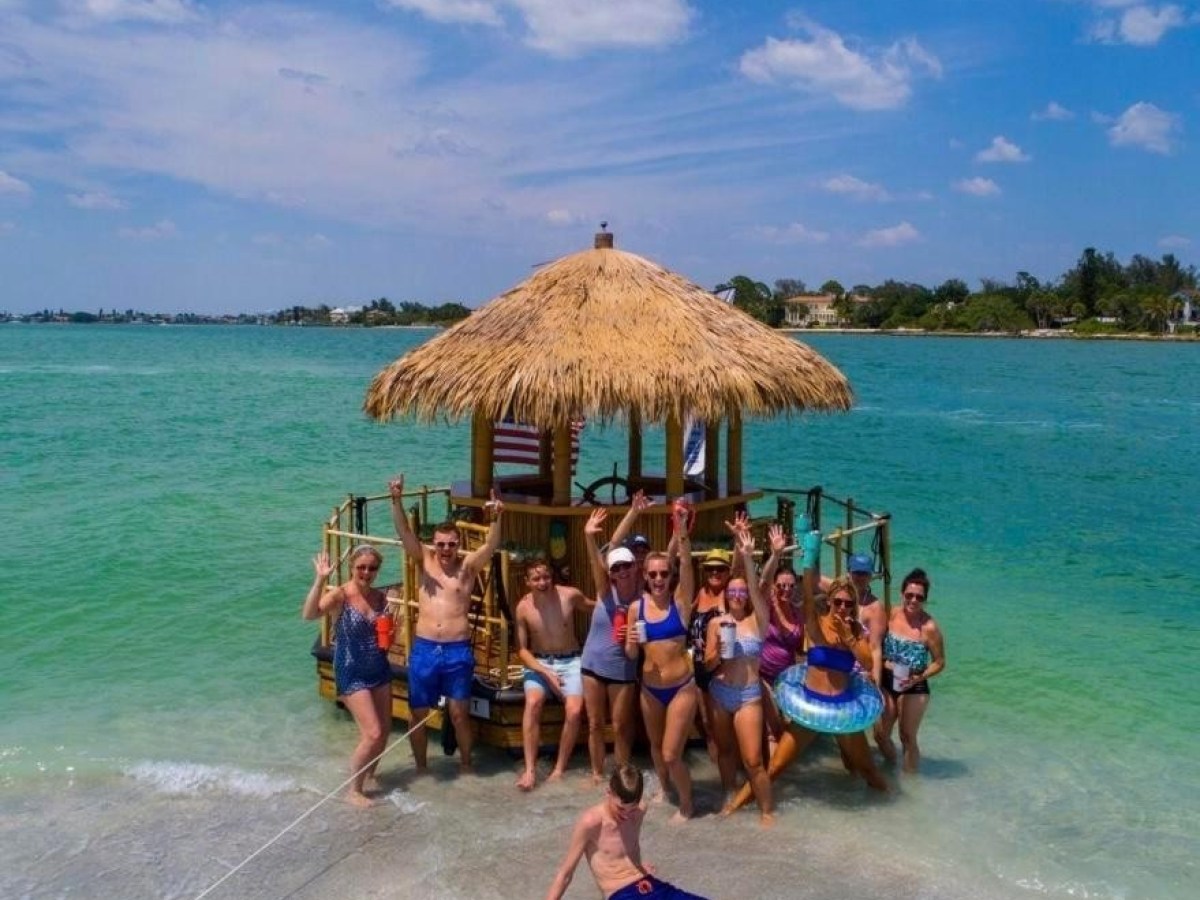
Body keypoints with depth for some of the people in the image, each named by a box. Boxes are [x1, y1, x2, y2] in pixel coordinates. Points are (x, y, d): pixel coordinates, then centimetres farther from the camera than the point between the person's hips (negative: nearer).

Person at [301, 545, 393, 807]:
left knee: (385, 731, 12)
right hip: (352, 674, -6)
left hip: (380, 671, 6)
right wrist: (321, 579, -42)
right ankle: (354, 790, 9)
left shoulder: (381, 597, 1)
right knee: (373, 734, -10)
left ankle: (369, 776, 36)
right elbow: (309, 614, -35)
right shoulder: (340, 595, -16)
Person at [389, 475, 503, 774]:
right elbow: (405, 533, -8)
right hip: (424, 649, 2)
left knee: (459, 713, 6)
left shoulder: (468, 566, 1)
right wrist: (397, 501, -25)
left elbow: (491, 545, -15)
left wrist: (496, 519, -34)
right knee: (419, 713, 10)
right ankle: (421, 766, 28)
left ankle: (465, 764, 26)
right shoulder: (424, 560, 5)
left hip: (458, 650, -1)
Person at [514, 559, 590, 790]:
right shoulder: (523, 607, -10)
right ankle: (530, 769, -24)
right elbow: (521, 649, -4)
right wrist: (545, 672, -18)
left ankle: (560, 769, -8)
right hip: (538, 662, 0)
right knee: (533, 703, -28)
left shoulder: (570, 595, -12)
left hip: (569, 661, 0)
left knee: (574, 710, -23)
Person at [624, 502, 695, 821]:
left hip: (682, 687, -4)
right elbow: (631, 655, 2)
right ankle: (664, 789, 48)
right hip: (649, 688, 4)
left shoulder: (681, 601, -9)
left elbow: (687, 566, -27)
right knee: (656, 746, 21)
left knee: (671, 754, -3)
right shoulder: (636, 607, -2)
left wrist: (682, 532, -41)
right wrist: (631, 643, -21)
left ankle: (686, 804, 22)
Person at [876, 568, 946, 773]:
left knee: (907, 738, 4)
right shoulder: (891, 615, -6)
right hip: (887, 683, 5)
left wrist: (919, 678, -22)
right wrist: (882, 664, -10)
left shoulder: (929, 627, -18)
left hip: (913, 689, -5)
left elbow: (939, 662, -10)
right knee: (881, 735, 13)